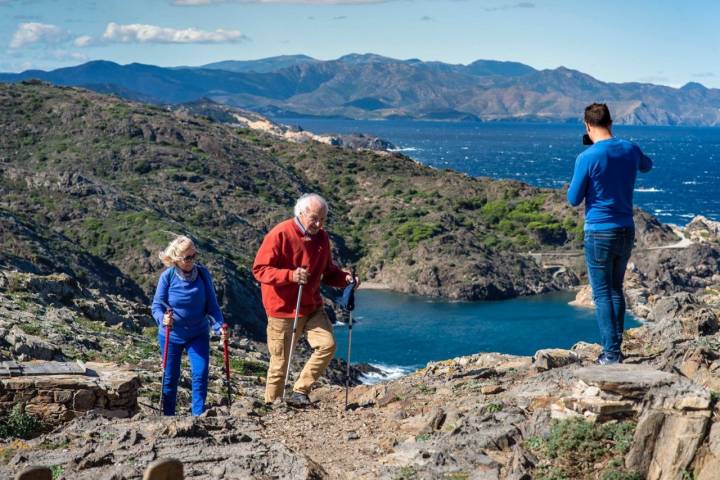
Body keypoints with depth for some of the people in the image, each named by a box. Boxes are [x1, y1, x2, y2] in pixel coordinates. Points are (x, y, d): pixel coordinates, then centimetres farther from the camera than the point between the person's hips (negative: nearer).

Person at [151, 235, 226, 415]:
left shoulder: (202, 274, -10)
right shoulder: (168, 276, -14)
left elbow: (212, 304, -6)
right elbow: (157, 305, -11)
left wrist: (219, 326, -20)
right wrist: (163, 318, -33)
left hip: (198, 334, 0)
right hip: (171, 335, 0)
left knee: (200, 374, -11)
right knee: (170, 378, 9)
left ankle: (198, 416, -1)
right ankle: (168, 417, 24)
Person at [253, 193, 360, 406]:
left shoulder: (321, 237, 6)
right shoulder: (280, 234, -14)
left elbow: (327, 272, 19)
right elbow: (259, 269, -16)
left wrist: (345, 278, -3)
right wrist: (290, 275, -30)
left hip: (312, 307, 6)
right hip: (283, 310, -6)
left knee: (327, 344, -12)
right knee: (280, 361, -1)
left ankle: (300, 392, 0)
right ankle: (271, 405, 16)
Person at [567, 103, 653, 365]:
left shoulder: (587, 158, -16)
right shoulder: (630, 150, 1)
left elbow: (574, 199, -7)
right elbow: (647, 165, 26)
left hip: (599, 233, -6)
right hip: (627, 231, 6)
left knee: (602, 294, 1)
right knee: (616, 290, 17)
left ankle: (611, 353, -1)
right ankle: (616, 347, 21)